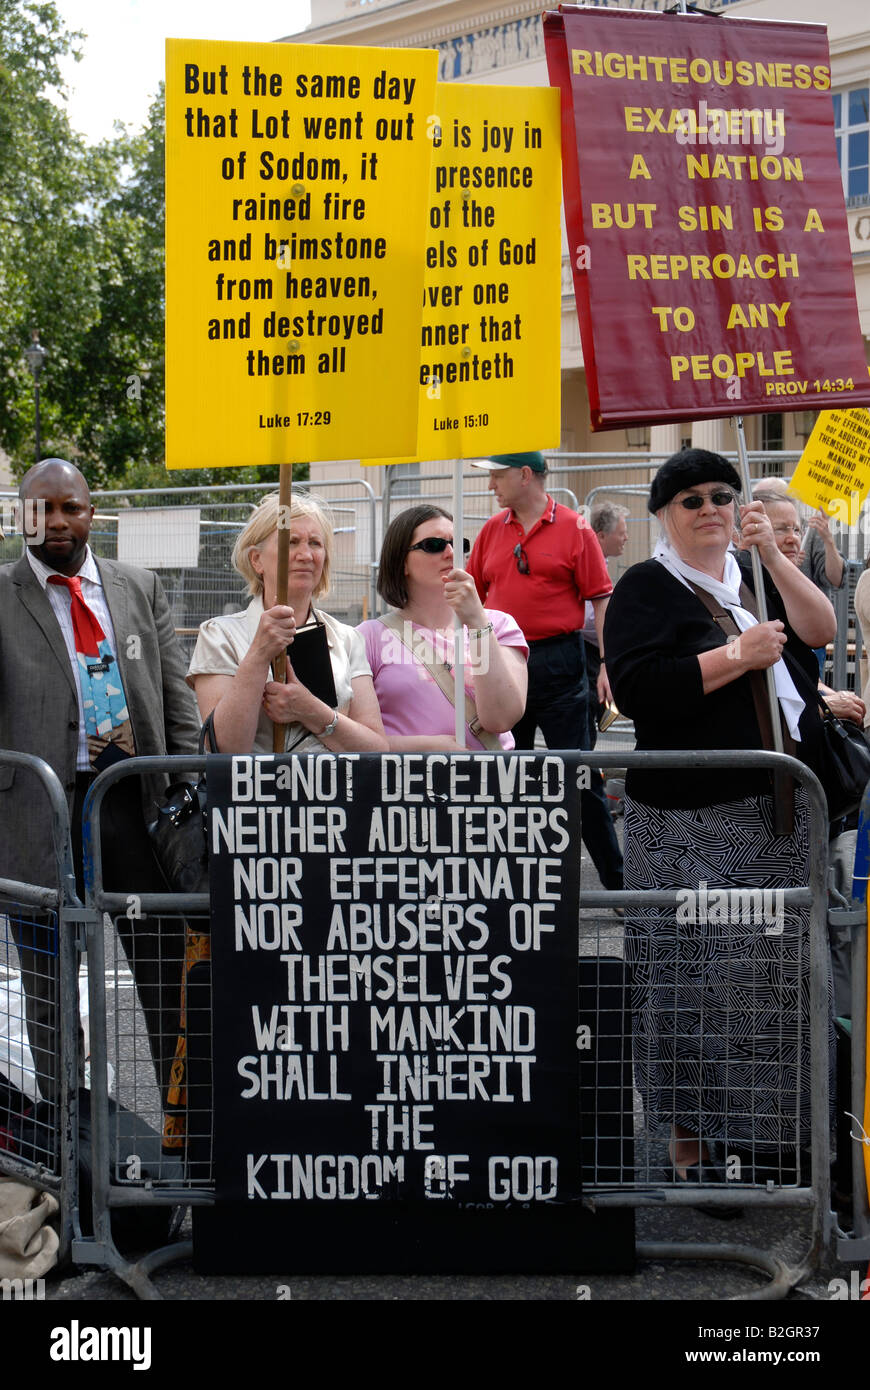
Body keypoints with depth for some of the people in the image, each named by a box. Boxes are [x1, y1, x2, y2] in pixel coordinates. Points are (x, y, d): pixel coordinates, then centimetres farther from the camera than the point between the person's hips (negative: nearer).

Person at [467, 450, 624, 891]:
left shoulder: (574, 529, -3)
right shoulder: (492, 531, 11)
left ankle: (617, 879, 6)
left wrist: (608, 665, -11)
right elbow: (473, 597, 16)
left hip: (557, 662, -5)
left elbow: (601, 599, -4)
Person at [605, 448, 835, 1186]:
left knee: (779, 976, 7)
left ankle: (772, 1137, 19)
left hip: (782, 814, 6)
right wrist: (737, 656, -15)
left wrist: (772, 551, -8)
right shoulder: (647, 589, -1)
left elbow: (818, 628, 1)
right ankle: (691, 1148, 4)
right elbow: (638, 689, -15)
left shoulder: (757, 577, 17)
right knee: (695, 982, -6)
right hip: (694, 824, -5)